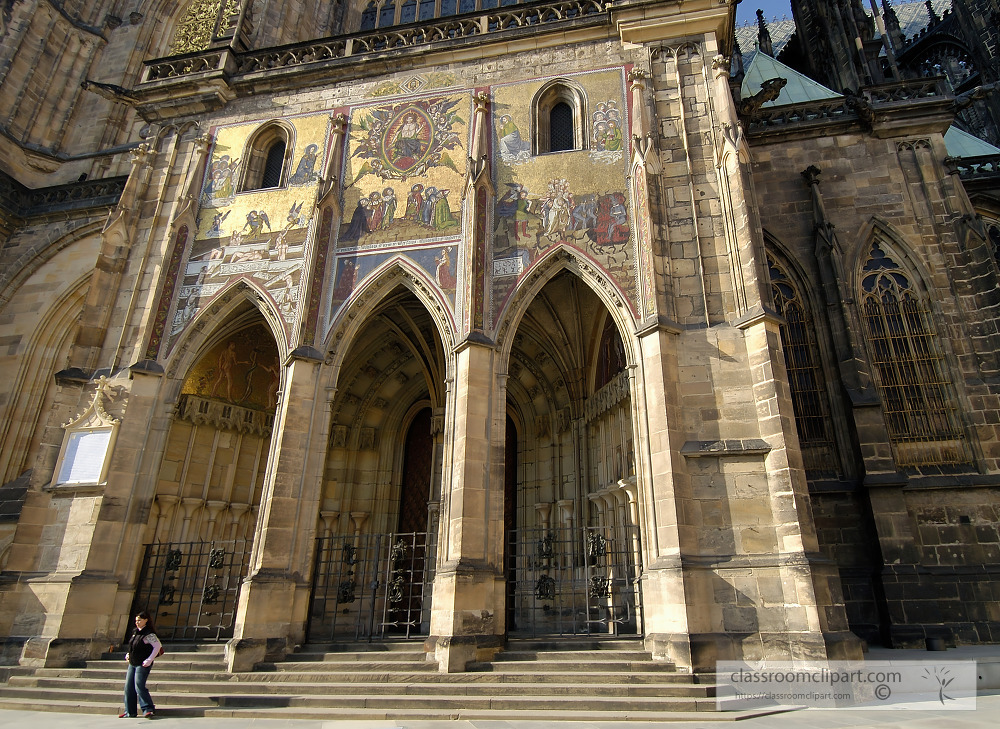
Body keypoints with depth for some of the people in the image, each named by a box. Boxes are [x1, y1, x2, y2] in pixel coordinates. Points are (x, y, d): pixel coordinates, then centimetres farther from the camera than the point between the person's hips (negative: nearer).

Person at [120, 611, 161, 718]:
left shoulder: (149, 634, -16)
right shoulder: (136, 632, 10)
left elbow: (157, 646, -19)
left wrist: (149, 660, -21)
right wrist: (128, 655, 12)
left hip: (142, 665, -9)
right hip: (132, 664, 9)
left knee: (139, 686, -13)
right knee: (128, 687, 10)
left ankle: (148, 709, -8)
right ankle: (130, 711, 21)